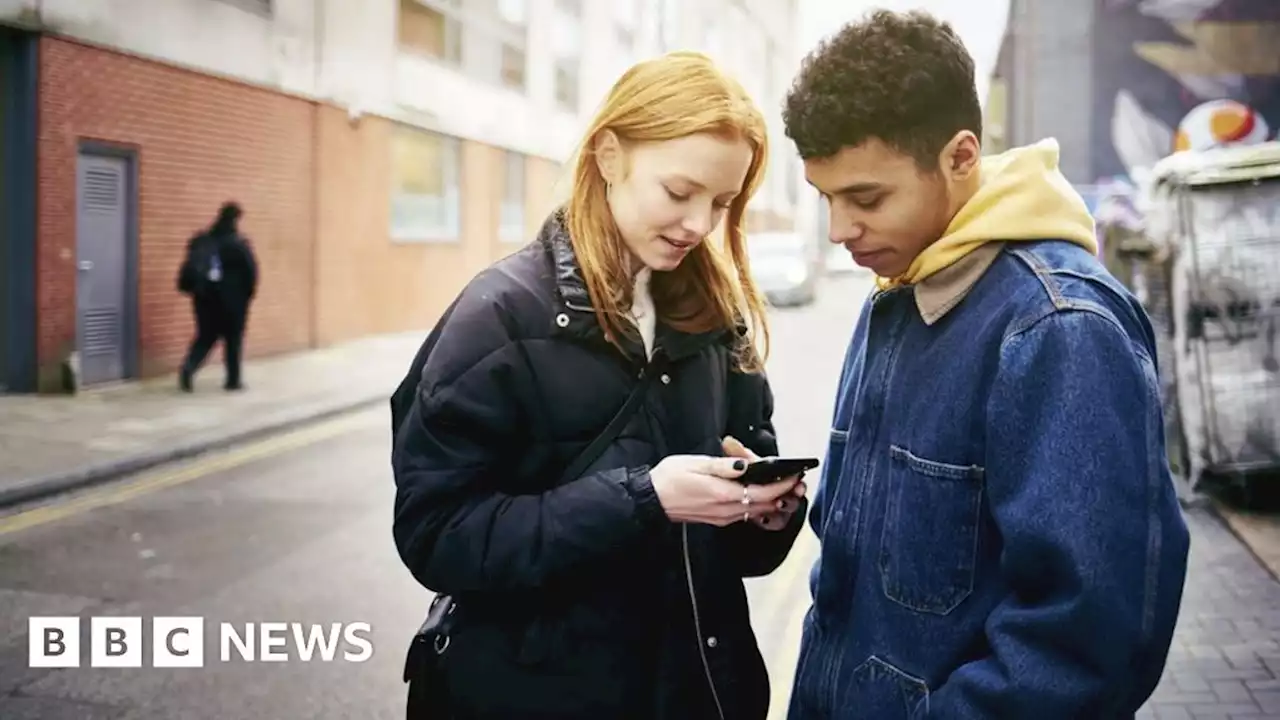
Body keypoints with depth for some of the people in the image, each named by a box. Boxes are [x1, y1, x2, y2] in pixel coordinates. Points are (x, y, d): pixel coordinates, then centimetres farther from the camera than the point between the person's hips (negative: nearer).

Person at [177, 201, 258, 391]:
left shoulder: (201, 241, 5)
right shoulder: (238, 243, -10)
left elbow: (190, 266, 4)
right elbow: (250, 270, -11)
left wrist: (189, 287, 11)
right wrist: (248, 292, 3)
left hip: (205, 295, 4)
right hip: (232, 298, -4)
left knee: (205, 335, 12)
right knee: (233, 338, 8)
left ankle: (189, 367, -11)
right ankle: (233, 380, 12)